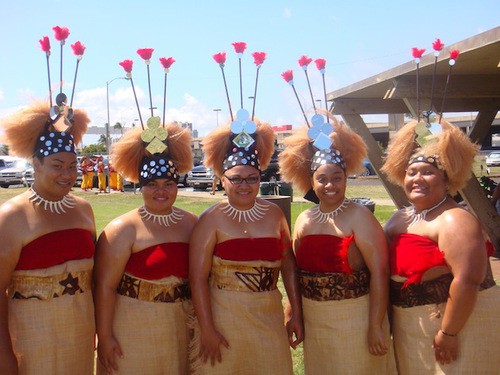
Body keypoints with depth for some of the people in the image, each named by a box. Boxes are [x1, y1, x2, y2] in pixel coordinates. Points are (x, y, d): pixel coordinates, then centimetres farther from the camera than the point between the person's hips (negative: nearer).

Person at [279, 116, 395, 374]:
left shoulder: (359, 217, -11)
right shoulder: (304, 220, 5)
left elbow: (379, 272, -16)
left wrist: (376, 326, -19)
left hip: (355, 321, -5)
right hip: (313, 322, 5)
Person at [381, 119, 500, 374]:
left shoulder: (454, 221, -17)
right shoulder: (399, 219, 8)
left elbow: (467, 279, -26)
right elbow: (387, 267, 14)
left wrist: (448, 332, -24)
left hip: (460, 321, -8)